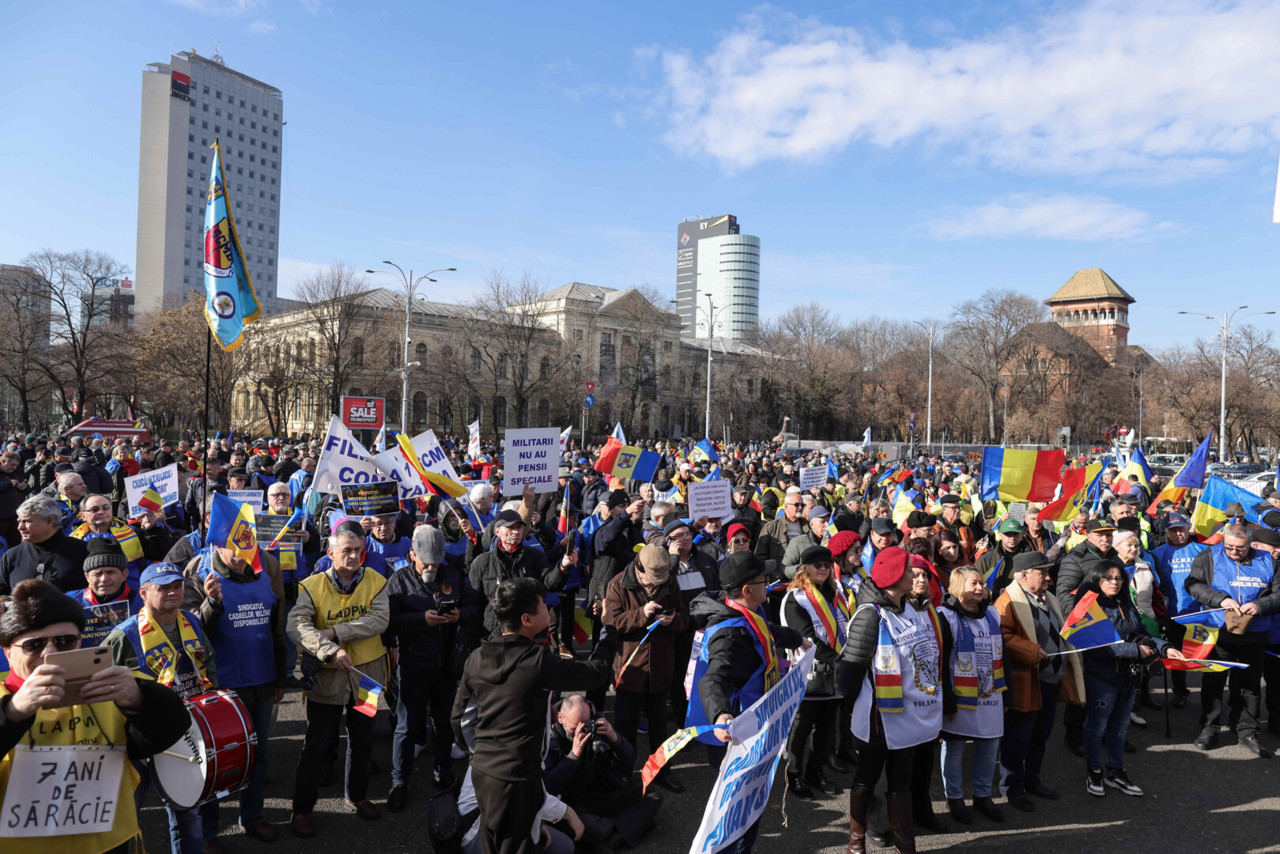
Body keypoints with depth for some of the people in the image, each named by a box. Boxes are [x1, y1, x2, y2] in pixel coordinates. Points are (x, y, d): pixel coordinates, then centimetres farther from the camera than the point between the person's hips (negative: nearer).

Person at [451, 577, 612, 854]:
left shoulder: (476, 658, -1)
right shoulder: (538, 664, -21)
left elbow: (459, 716, 9)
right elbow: (598, 674, -11)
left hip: (481, 770, 7)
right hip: (515, 778, -7)